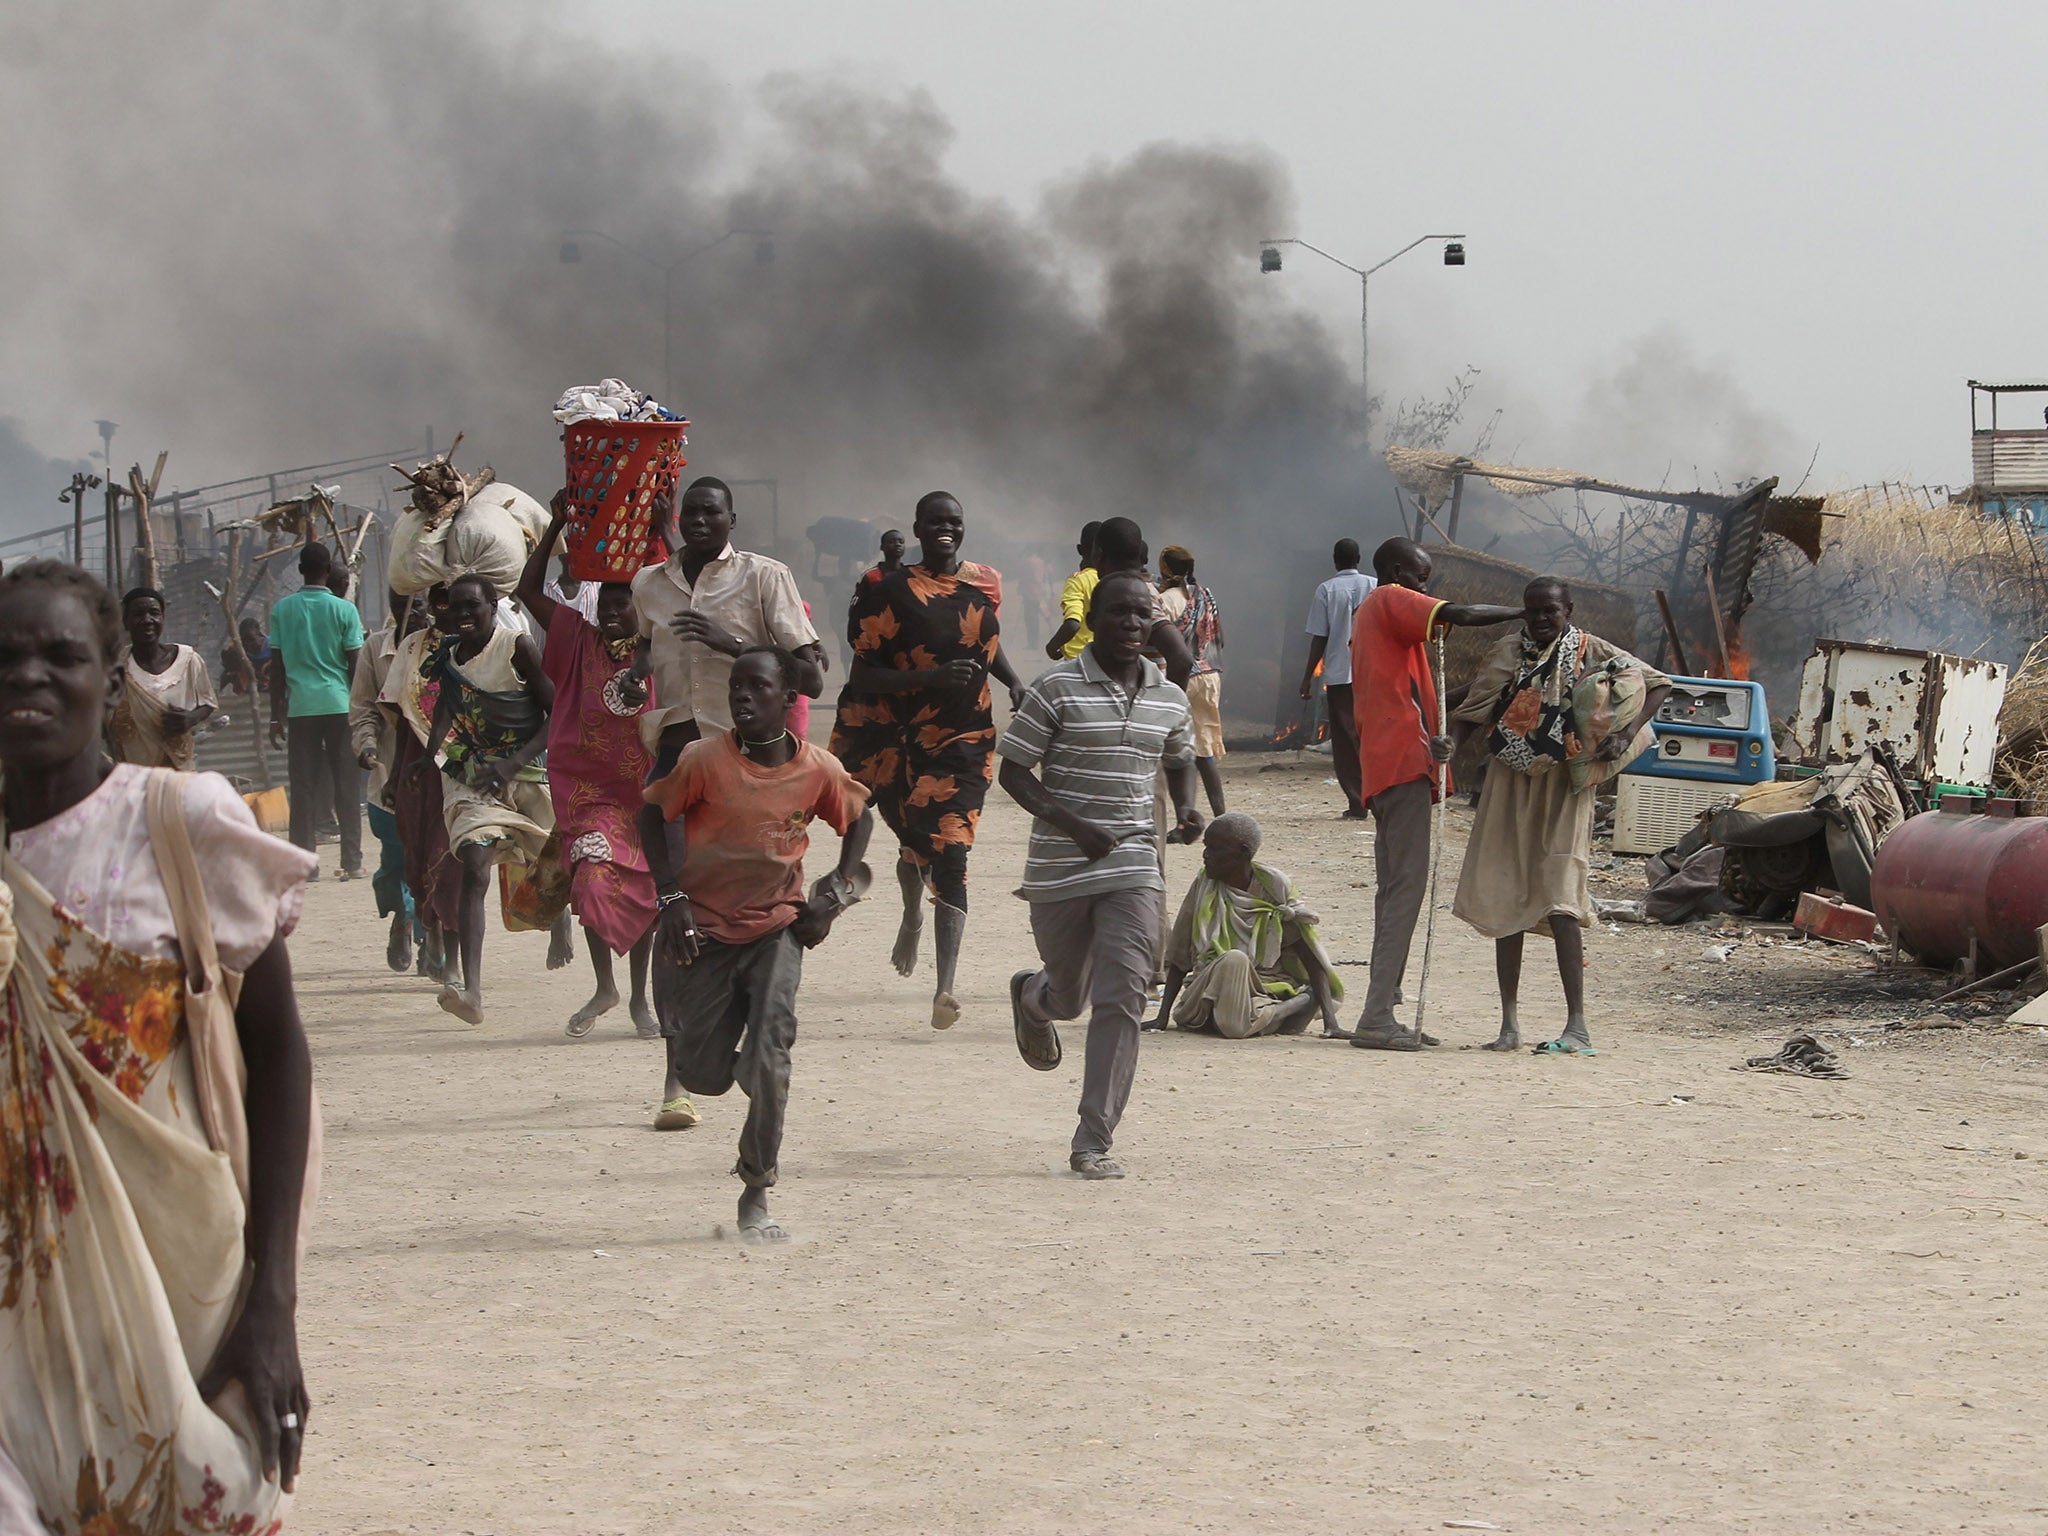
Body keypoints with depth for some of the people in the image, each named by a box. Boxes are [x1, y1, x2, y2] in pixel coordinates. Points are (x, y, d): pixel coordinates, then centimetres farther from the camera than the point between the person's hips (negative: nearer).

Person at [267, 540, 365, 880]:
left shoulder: (282, 609, 3)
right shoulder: (344, 610, -2)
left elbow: (277, 666, 4)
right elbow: (355, 665, -1)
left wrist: (277, 715, 10)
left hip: (301, 708, 1)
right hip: (340, 705, -1)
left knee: (303, 787, 4)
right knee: (347, 786, 4)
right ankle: (352, 862, 3)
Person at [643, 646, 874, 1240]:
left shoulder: (819, 771, -8)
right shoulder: (704, 760, -14)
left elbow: (860, 818, 11)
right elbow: (653, 815, -2)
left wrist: (837, 890, 0)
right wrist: (671, 897, -10)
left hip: (777, 928, 0)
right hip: (704, 928, 0)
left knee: (768, 1062, -17)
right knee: (708, 1078, 4)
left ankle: (756, 1196, -3)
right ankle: (683, 1047, 43)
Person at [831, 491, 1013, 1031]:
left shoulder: (985, 585, 8)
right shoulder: (889, 591, -5)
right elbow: (864, 675, -12)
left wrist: (1015, 685, 10)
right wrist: (931, 678, -22)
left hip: (966, 741, 1)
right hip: (901, 739, -1)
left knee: (950, 855, -12)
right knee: (916, 844, 12)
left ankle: (945, 986, -21)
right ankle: (912, 916, 51)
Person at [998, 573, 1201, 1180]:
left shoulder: (1169, 699, 6)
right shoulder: (1057, 689, -8)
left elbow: (1180, 762, 25)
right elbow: (1013, 771, -7)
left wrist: (1187, 809, 3)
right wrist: (1074, 826, -19)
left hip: (1132, 867, 2)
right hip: (1058, 871, -2)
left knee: (1121, 998, -12)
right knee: (1070, 997, 14)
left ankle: (1094, 1142, -8)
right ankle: (1032, 995, 55)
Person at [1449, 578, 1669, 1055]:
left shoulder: (1591, 653, 0)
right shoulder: (1507, 653, 8)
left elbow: (1656, 685, 1)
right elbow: (1473, 712, 10)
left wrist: (1627, 733, -15)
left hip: (1564, 788, -4)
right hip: (1510, 784, 4)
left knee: (1559, 901, -15)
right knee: (1504, 901, 4)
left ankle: (1578, 1027, -15)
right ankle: (1509, 1024, 11)